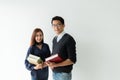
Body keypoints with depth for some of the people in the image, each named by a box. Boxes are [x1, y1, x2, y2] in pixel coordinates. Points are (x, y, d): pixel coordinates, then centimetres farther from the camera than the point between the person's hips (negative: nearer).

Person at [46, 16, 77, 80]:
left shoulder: (68, 39, -13)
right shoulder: (54, 39, 8)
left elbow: (72, 60, -17)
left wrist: (56, 65, -21)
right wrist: (50, 63, -2)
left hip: (64, 74, -6)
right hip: (54, 73, 6)